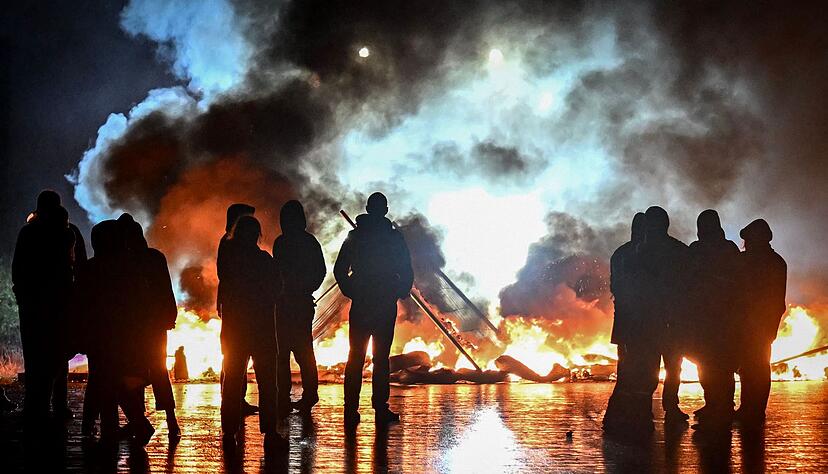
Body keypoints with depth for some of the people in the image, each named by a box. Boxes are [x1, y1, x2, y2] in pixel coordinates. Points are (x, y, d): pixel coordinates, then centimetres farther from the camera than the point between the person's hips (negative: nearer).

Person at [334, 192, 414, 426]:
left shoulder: (354, 236, 4)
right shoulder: (394, 237, -3)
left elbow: (340, 270, 3)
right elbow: (407, 272, -4)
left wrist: (351, 292, 13)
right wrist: (400, 293, 10)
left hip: (360, 305, 2)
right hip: (386, 306, -2)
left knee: (355, 358, 5)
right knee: (381, 358, 2)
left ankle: (351, 409, 2)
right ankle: (380, 409, 1)